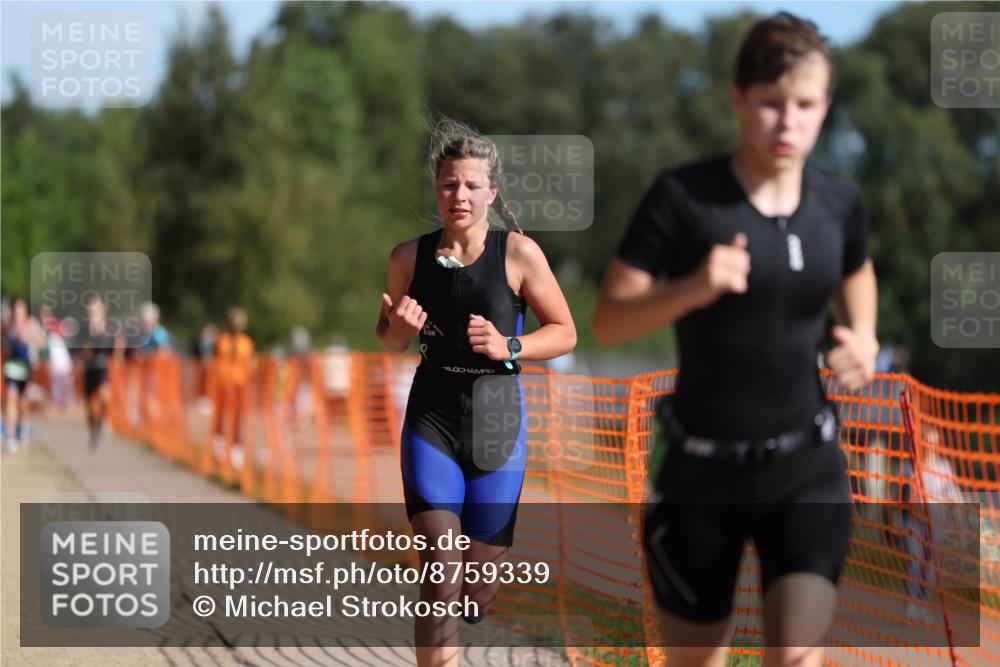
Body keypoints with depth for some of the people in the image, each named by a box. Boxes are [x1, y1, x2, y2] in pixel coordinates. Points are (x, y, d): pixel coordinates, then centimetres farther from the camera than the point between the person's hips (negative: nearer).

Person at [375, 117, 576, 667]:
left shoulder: (519, 253, -8)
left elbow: (565, 333, 0)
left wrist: (509, 346, -17)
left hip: (496, 418, 0)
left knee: (484, 565, 11)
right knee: (440, 570, -14)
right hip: (432, 416, 0)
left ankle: (474, 602, 49)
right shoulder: (410, 257, -2)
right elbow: (388, 340, 13)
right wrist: (399, 329, -10)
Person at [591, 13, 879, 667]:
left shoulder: (840, 203, 0)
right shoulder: (683, 197, -11)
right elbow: (608, 322, -9)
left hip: (807, 466, 2)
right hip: (703, 470, -2)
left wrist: (864, 341, 3)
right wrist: (692, 289, -27)